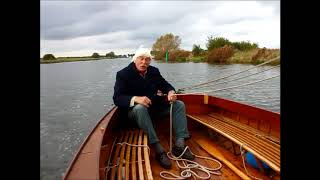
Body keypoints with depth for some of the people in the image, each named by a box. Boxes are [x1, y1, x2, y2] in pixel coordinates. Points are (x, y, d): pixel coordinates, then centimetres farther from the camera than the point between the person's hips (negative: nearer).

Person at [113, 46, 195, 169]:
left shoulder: (154, 71, 5)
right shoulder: (123, 74, -11)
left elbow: (166, 85, 12)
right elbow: (117, 98, -18)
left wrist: (171, 92, -14)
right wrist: (135, 99, -37)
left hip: (155, 107, 6)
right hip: (135, 109, -5)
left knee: (179, 104, -11)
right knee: (140, 108, -40)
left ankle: (179, 145, -24)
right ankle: (159, 150, -39)